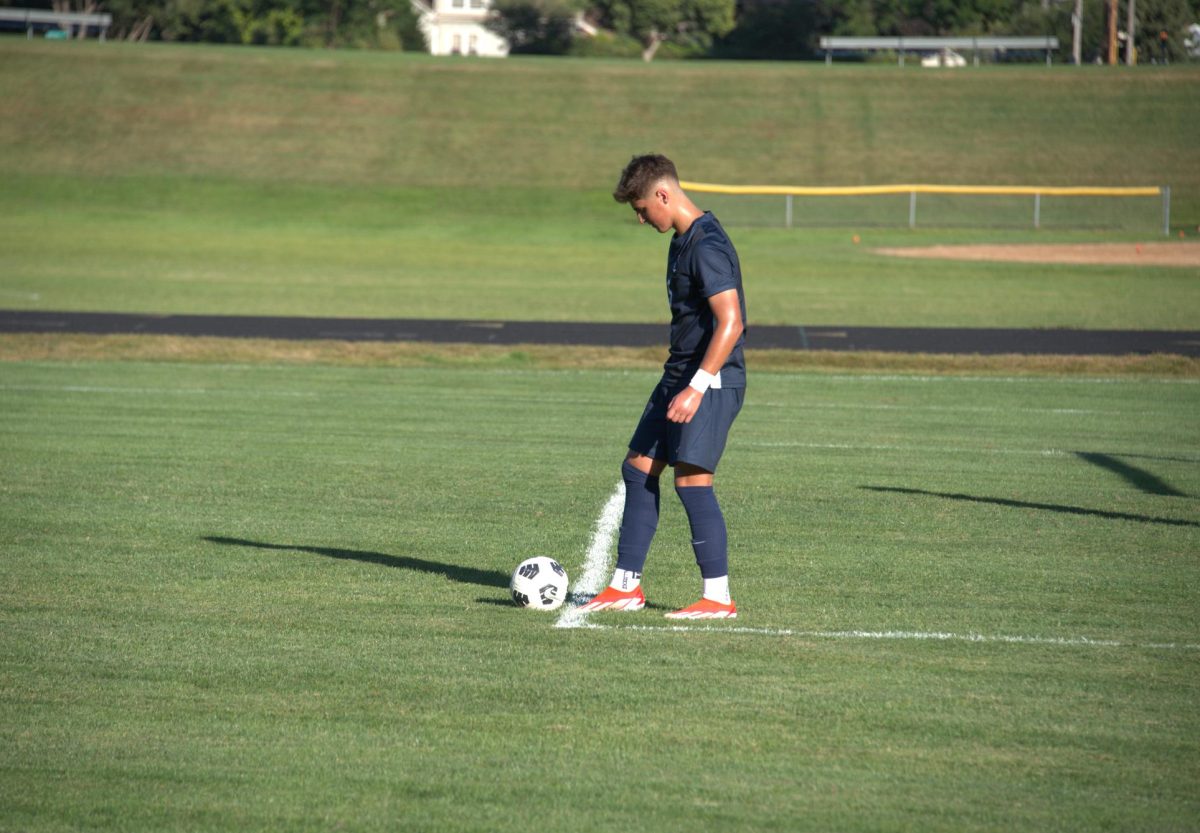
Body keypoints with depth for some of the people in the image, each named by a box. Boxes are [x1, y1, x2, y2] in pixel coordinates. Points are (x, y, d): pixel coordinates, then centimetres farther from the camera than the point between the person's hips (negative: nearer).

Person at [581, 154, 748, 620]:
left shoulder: (707, 246, -19)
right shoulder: (681, 241, 13)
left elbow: (731, 322, -26)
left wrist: (697, 387, -29)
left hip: (712, 380, -11)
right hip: (680, 374, 11)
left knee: (692, 478, -12)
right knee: (638, 469, 11)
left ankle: (718, 598, -6)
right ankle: (626, 586, 17)